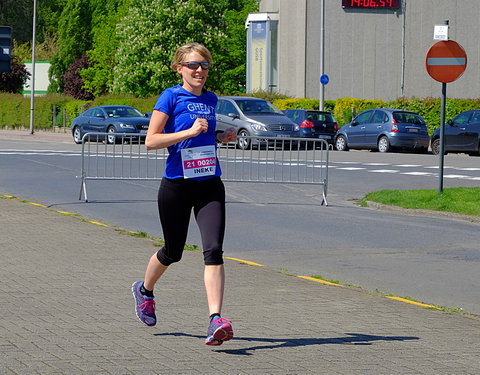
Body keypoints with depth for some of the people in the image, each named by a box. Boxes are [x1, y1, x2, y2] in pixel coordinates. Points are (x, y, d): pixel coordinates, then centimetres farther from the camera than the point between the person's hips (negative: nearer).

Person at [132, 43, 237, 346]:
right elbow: (151, 141, -12)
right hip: (177, 185, -3)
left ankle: (216, 320, -23)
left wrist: (224, 137, 9)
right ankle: (145, 290, 45)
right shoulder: (171, 97, -6)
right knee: (173, 252, 13)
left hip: (209, 185, 3)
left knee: (214, 250, -15)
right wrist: (190, 131, -21)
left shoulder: (211, 100, 11)